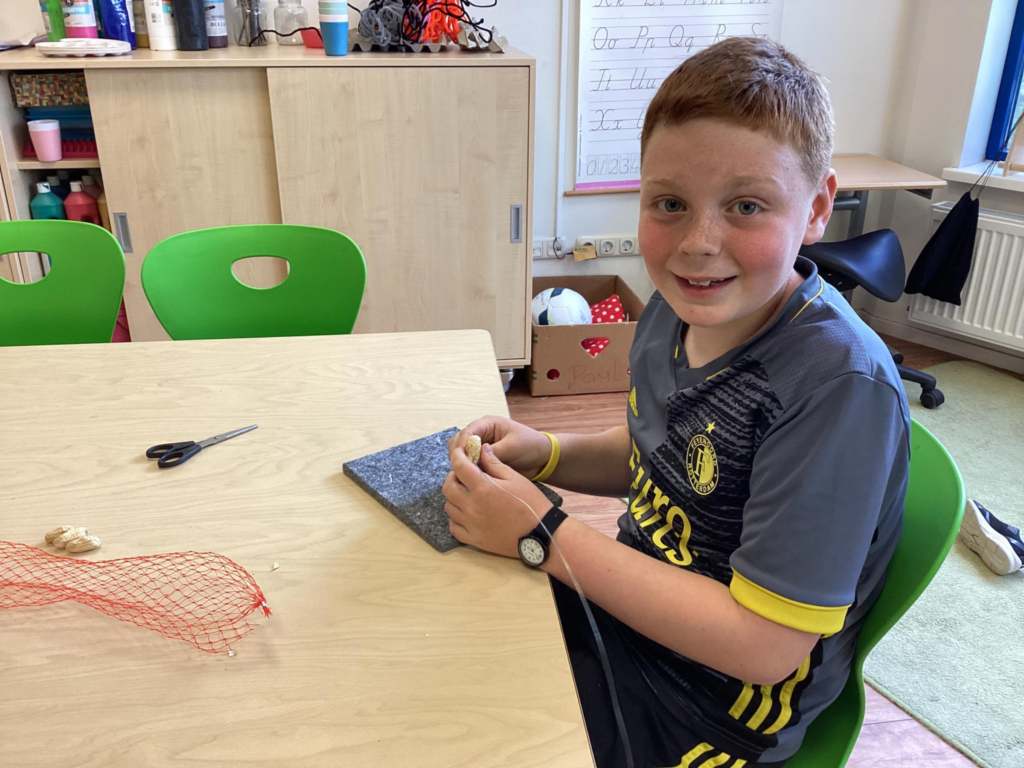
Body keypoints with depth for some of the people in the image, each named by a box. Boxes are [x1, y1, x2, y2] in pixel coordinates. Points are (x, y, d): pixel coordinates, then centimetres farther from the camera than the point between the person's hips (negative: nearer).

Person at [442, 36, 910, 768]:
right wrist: (543, 452, -8)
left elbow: (762, 644, -27)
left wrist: (544, 535, -25)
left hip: (707, 704, -6)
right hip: (628, 602, 6)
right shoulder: (679, 304, -8)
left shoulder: (841, 382, -30)